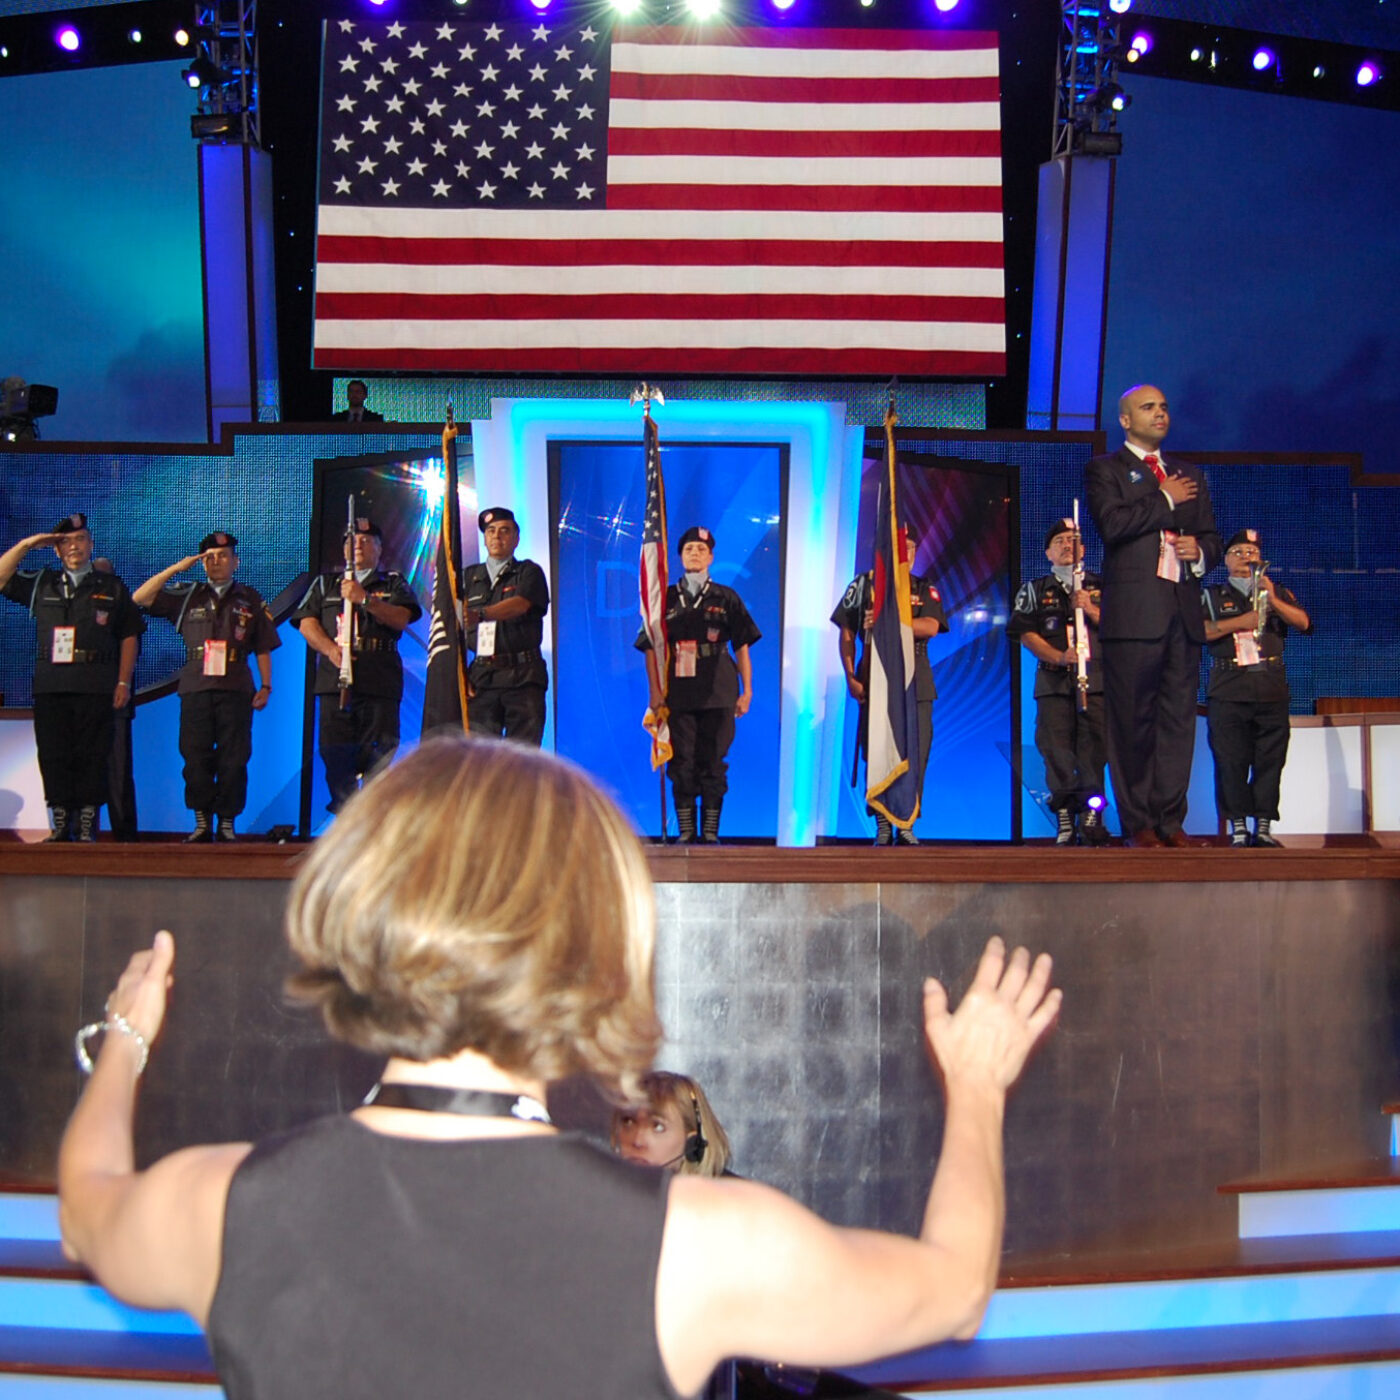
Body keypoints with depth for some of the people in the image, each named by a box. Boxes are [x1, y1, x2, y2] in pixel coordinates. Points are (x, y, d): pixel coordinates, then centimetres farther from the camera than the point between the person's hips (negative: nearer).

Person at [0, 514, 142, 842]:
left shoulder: (112, 587, 11)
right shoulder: (41, 584, 16)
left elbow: (129, 636, 8)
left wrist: (124, 682, 0)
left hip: (95, 688, -2)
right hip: (50, 687, 2)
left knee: (92, 758, -4)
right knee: (53, 758, 2)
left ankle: (87, 828, -1)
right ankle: (60, 827, 8)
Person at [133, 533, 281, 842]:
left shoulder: (251, 600, 13)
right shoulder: (187, 596, 14)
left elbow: (263, 648, 12)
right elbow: (140, 598, 6)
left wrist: (266, 686, 4)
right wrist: (177, 568, 1)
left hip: (236, 690, -1)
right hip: (195, 689, 1)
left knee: (233, 760, -3)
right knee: (196, 759, -1)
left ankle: (226, 823, 4)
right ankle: (202, 823, 6)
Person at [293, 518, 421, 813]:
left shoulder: (394, 584, 17)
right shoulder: (325, 584, 23)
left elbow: (400, 619, -1)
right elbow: (306, 623, 10)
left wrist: (365, 599, -14)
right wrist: (330, 649, -8)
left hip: (380, 682, -2)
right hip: (335, 682, 2)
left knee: (380, 757, -9)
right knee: (336, 754, -4)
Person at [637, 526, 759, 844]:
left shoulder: (726, 598, 8)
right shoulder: (666, 598, 9)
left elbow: (742, 647, 8)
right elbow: (651, 648, 8)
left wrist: (747, 690, 2)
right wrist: (654, 691, -1)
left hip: (718, 695, 0)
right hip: (678, 695, 1)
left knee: (713, 762, 0)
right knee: (681, 763, 0)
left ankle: (710, 833, 7)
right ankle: (685, 833, 7)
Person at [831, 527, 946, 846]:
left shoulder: (924, 589, 12)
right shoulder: (864, 584, 9)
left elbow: (931, 627, -7)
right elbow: (847, 633, 6)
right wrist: (850, 677, -3)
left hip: (915, 680, 1)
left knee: (915, 754, -4)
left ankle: (906, 825, 3)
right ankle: (882, 826, 4)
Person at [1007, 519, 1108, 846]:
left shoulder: (1101, 587, 17)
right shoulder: (1034, 590, 15)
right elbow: (1026, 634, 4)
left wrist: (1091, 610, -6)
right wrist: (1059, 657, -10)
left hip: (1097, 679, 0)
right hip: (1053, 679, 0)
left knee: (1094, 747, -8)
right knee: (1056, 749, -6)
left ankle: (1091, 816, -10)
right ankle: (1064, 819, -5)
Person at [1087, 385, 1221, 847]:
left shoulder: (1190, 475, 24)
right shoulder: (1105, 470, 7)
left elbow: (1212, 539, 22)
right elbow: (1113, 523, -12)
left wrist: (1200, 552, 0)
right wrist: (1166, 500, -3)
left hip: (1183, 612, 5)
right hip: (1134, 612, -5)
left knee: (1179, 718, 2)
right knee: (1133, 722, -4)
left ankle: (1170, 820, 7)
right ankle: (1138, 824, 1)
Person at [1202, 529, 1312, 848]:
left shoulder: (1278, 593, 19)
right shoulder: (1212, 595, 14)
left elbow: (1303, 622, 4)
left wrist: (1273, 601, -9)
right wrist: (1240, 621, -9)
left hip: (1271, 688, 2)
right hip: (1227, 689, -2)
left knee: (1270, 759, -3)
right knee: (1230, 761, -6)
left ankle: (1263, 828, 0)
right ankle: (1238, 828, -3)